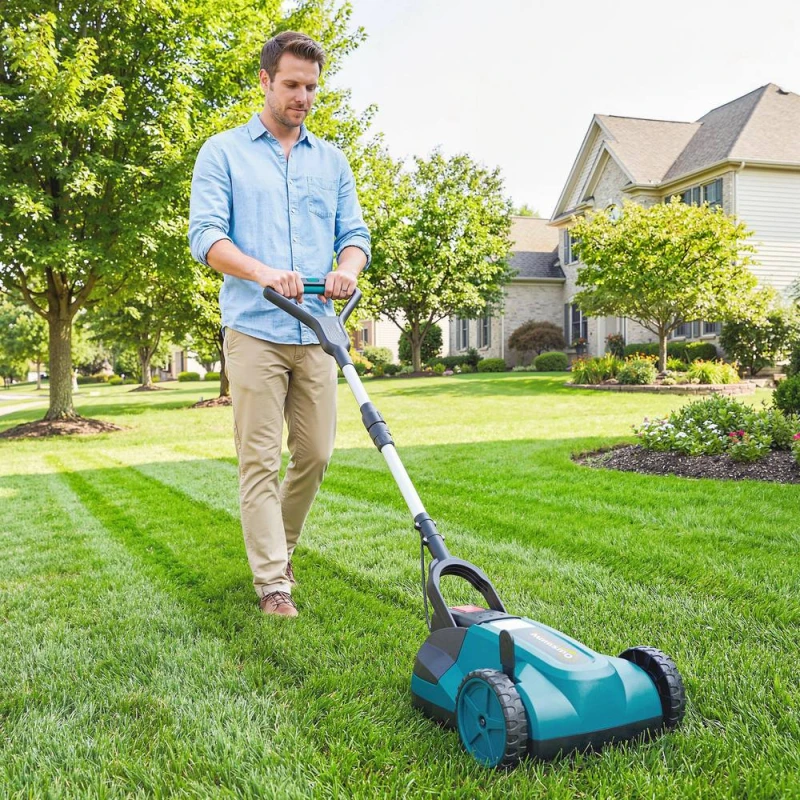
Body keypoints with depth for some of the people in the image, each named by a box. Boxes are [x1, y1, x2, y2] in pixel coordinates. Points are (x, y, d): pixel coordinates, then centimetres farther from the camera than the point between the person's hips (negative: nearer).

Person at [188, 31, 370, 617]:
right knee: (260, 460, -4)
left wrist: (347, 268, -11)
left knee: (315, 454, 7)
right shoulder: (223, 152, 6)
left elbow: (355, 233, 13)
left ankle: (278, 545, 30)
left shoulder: (332, 160, 18)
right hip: (255, 331, -4)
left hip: (316, 332, 4)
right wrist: (263, 272, -22)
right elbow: (205, 236, -4)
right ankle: (272, 582, 3)